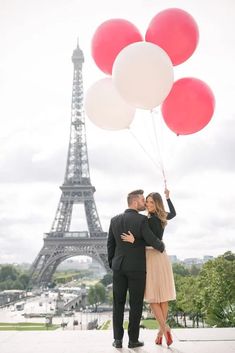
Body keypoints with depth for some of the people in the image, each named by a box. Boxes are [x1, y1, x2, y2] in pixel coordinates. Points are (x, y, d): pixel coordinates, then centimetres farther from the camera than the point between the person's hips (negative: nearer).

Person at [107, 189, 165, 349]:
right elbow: (153, 241, -15)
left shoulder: (115, 220, 3)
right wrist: (162, 247, 7)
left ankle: (118, 339, 11)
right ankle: (133, 340, 11)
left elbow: (110, 244, 8)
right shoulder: (142, 220, -13)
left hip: (119, 266, 4)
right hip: (137, 268, -4)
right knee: (136, 304, 6)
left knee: (118, 303, 10)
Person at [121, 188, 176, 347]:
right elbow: (173, 213, 31)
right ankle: (162, 330, 12)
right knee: (162, 296, 7)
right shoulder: (162, 217, 9)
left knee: (152, 296, -1)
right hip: (162, 257, 8)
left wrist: (134, 240, -28)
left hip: (152, 258, -8)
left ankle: (164, 327, -9)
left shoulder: (151, 220, -15)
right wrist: (168, 198, 33)